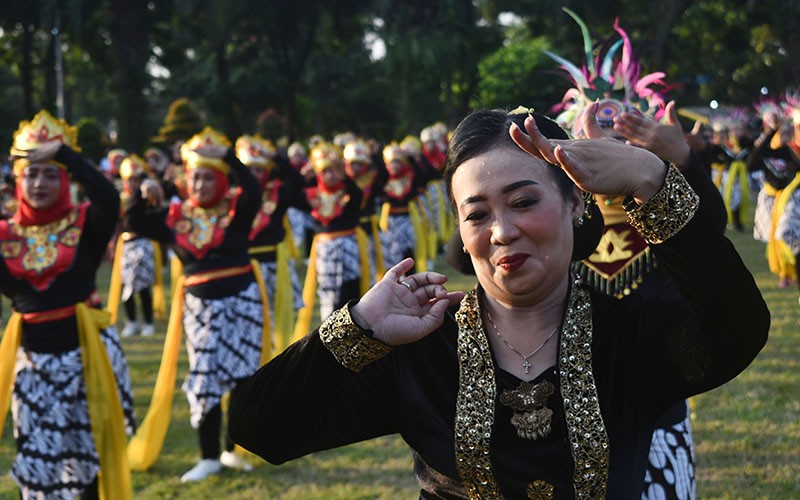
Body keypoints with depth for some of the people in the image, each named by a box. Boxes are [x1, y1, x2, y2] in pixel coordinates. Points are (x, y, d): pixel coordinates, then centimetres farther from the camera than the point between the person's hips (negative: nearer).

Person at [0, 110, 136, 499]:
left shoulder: (85, 223, -6)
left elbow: (109, 197, -28)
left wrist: (63, 152, -28)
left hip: (84, 347, -2)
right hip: (31, 354, 2)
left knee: (91, 448, 9)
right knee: (35, 454, 4)